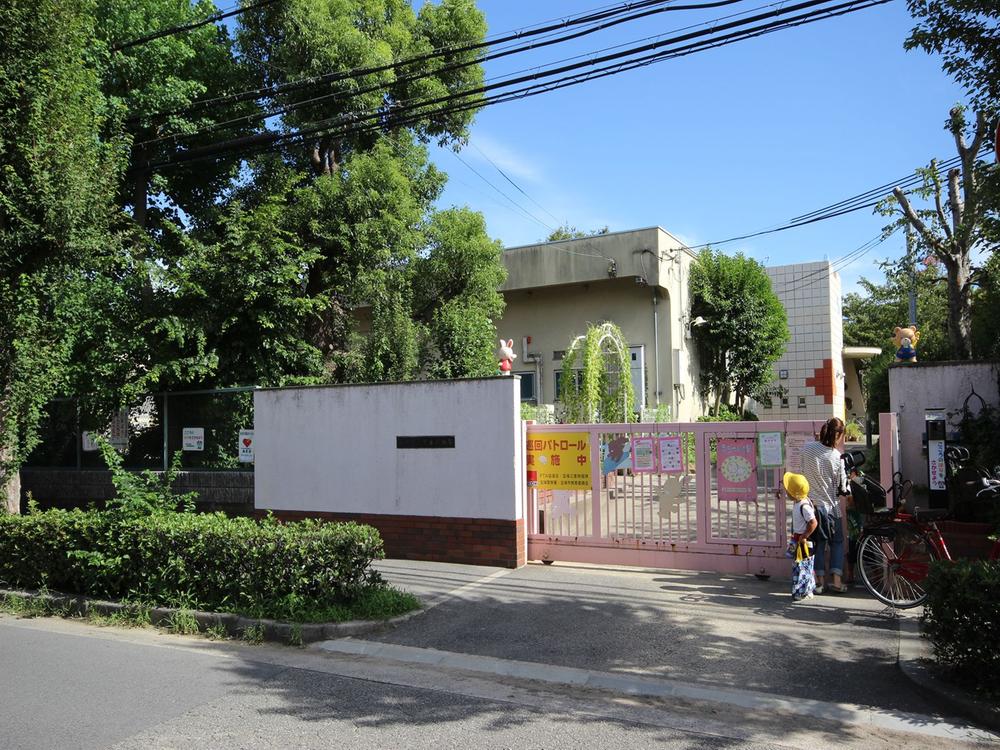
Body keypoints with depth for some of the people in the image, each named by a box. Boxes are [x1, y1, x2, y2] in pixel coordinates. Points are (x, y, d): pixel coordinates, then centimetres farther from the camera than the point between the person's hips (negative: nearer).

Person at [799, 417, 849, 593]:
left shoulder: (807, 448, -8)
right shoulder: (837, 457, -13)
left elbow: (801, 473, 2)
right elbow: (842, 487, -5)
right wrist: (845, 490, 16)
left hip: (811, 504, 2)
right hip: (831, 506, -2)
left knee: (818, 542, 12)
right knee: (837, 542, 15)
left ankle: (820, 581, 11)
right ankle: (837, 581, 10)